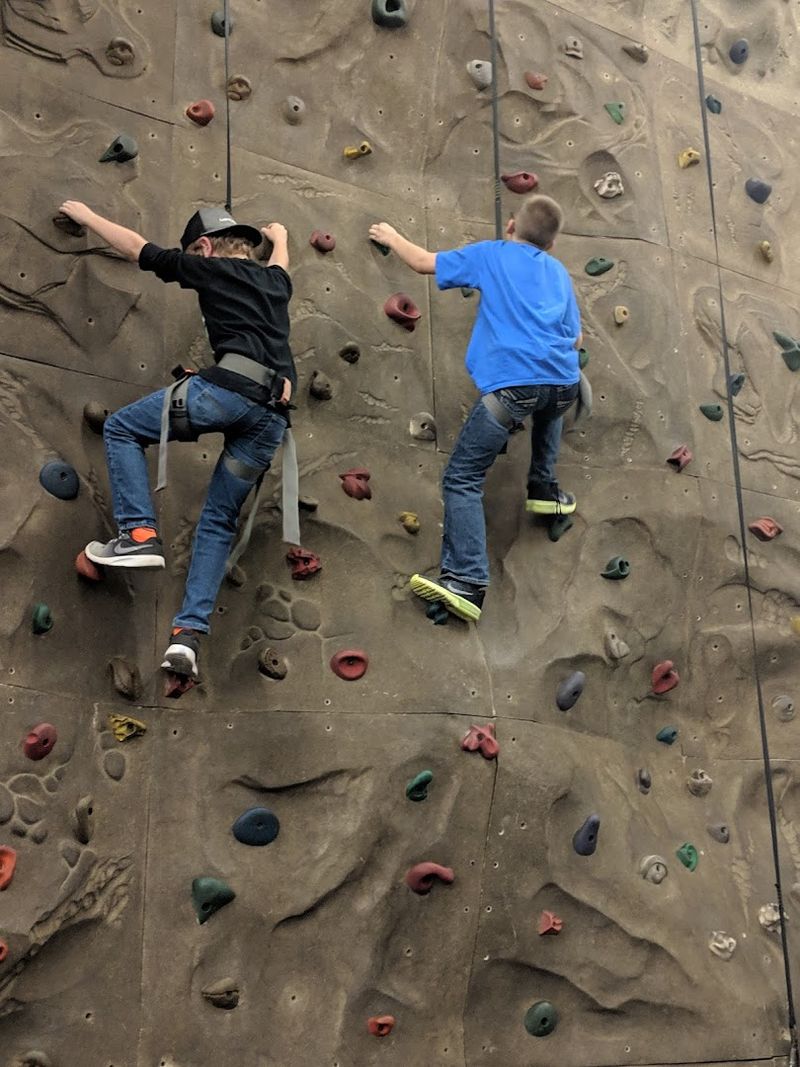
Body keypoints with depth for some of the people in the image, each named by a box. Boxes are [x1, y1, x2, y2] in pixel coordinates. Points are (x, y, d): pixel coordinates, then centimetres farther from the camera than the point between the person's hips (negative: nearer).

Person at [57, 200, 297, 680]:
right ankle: (189, 632, 3)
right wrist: (279, 235, 77)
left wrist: (85, 214, 36)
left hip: (230, 388, -6)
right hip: (273, 417, 7)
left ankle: (140, 533, -2)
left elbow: (136, 246, 21)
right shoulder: (274, 281, 29)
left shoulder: (210, 268, 13)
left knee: (121, 428, 13)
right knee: (219, 521, 12)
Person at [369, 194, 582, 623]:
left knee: (462, 478, -2)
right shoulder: (559, 271, 26)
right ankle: (544, 488, 39)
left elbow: (424, 262, 20)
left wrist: (392, 237, 38)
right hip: (563, 383, 5)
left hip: (512, 383, -5)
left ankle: (467, 580, -15)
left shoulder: (491, 254, 16)